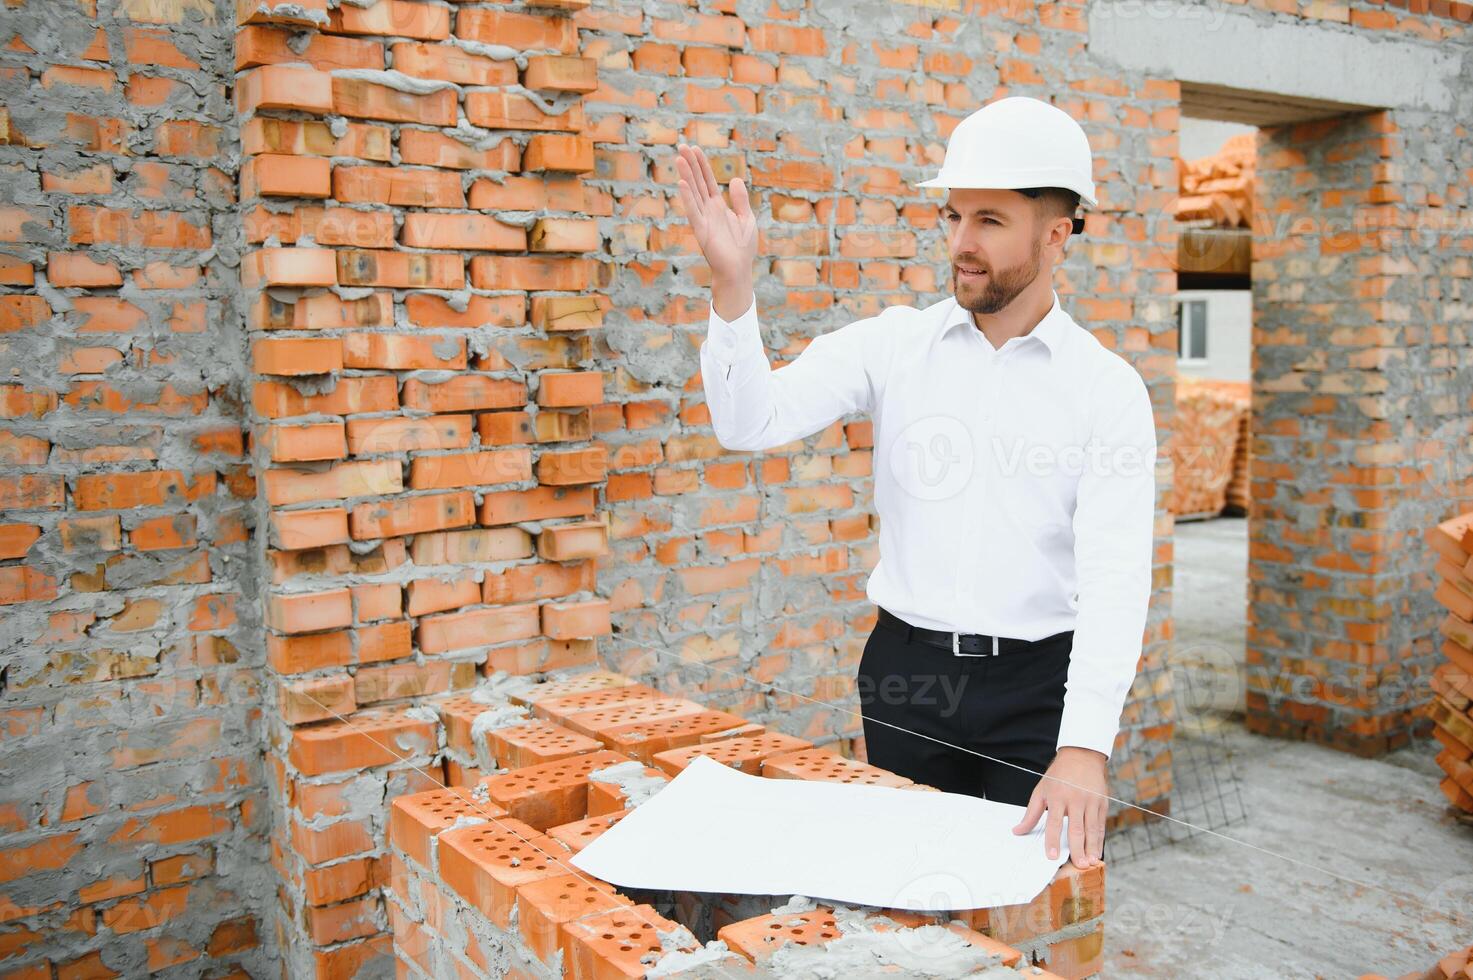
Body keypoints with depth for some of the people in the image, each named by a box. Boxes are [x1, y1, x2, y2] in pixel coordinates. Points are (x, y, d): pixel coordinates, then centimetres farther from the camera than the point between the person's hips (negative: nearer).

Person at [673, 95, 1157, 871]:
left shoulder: (1108, 389, -6)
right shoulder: (891, 343, 0)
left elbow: (1116, 576, -15)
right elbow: (752, 422, -11)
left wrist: (1086, 748, -27)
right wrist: (731, 285, -25)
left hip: (1038, 683, -1)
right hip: (905, 669, 2)